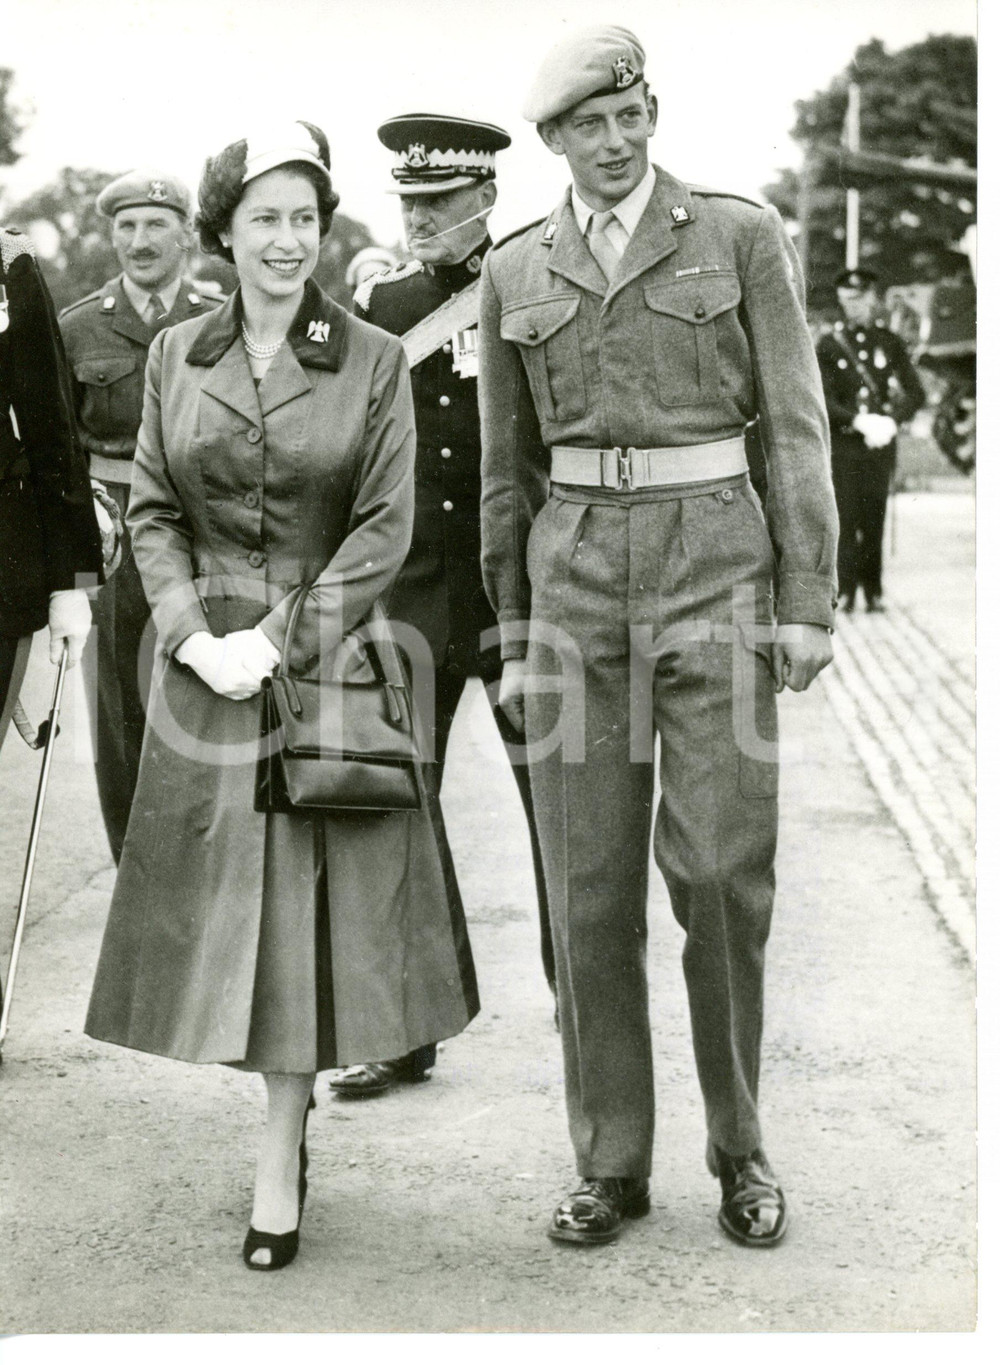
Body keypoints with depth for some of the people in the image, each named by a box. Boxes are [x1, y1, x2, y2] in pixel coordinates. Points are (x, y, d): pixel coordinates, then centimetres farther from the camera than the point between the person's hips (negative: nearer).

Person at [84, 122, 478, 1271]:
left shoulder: (374, 361, -2)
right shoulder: (175, 356, 6)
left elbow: (384, 527, -5)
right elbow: (153, 512, 7)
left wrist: (282, 639, -12)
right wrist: (195, 635, -7)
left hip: (326, 654, -2)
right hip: (206, 663, 3)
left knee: (307, 909, 0)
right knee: (221, 903, 7)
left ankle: (278, 1165, 10)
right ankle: (285, 1126, 25)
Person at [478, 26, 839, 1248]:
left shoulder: (740, 235, 4)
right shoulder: (515, 272, 11)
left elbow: (796, 427, 2)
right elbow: (506, 469, 15)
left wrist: (807, 601, -5)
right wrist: (512, 633, 12)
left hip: (713, 563, -2)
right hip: (574, 573, 2)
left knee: (720, 868, -4)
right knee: (588, 883, 3)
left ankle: (740, 1146, 15)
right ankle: (610, 1161, 15)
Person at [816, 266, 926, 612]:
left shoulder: (890, 342, 9)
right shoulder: (828, 343, 3)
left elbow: (916, 394, 4)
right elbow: (822, 399, -4)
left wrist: (890, 422, -12)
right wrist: (860, 421, -16)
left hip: (881, 445, 2)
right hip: (843, 444, -2)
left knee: (874, 520, 3)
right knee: (844, 518, -4)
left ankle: (873, 591, 10)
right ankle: (845, 591, 1)